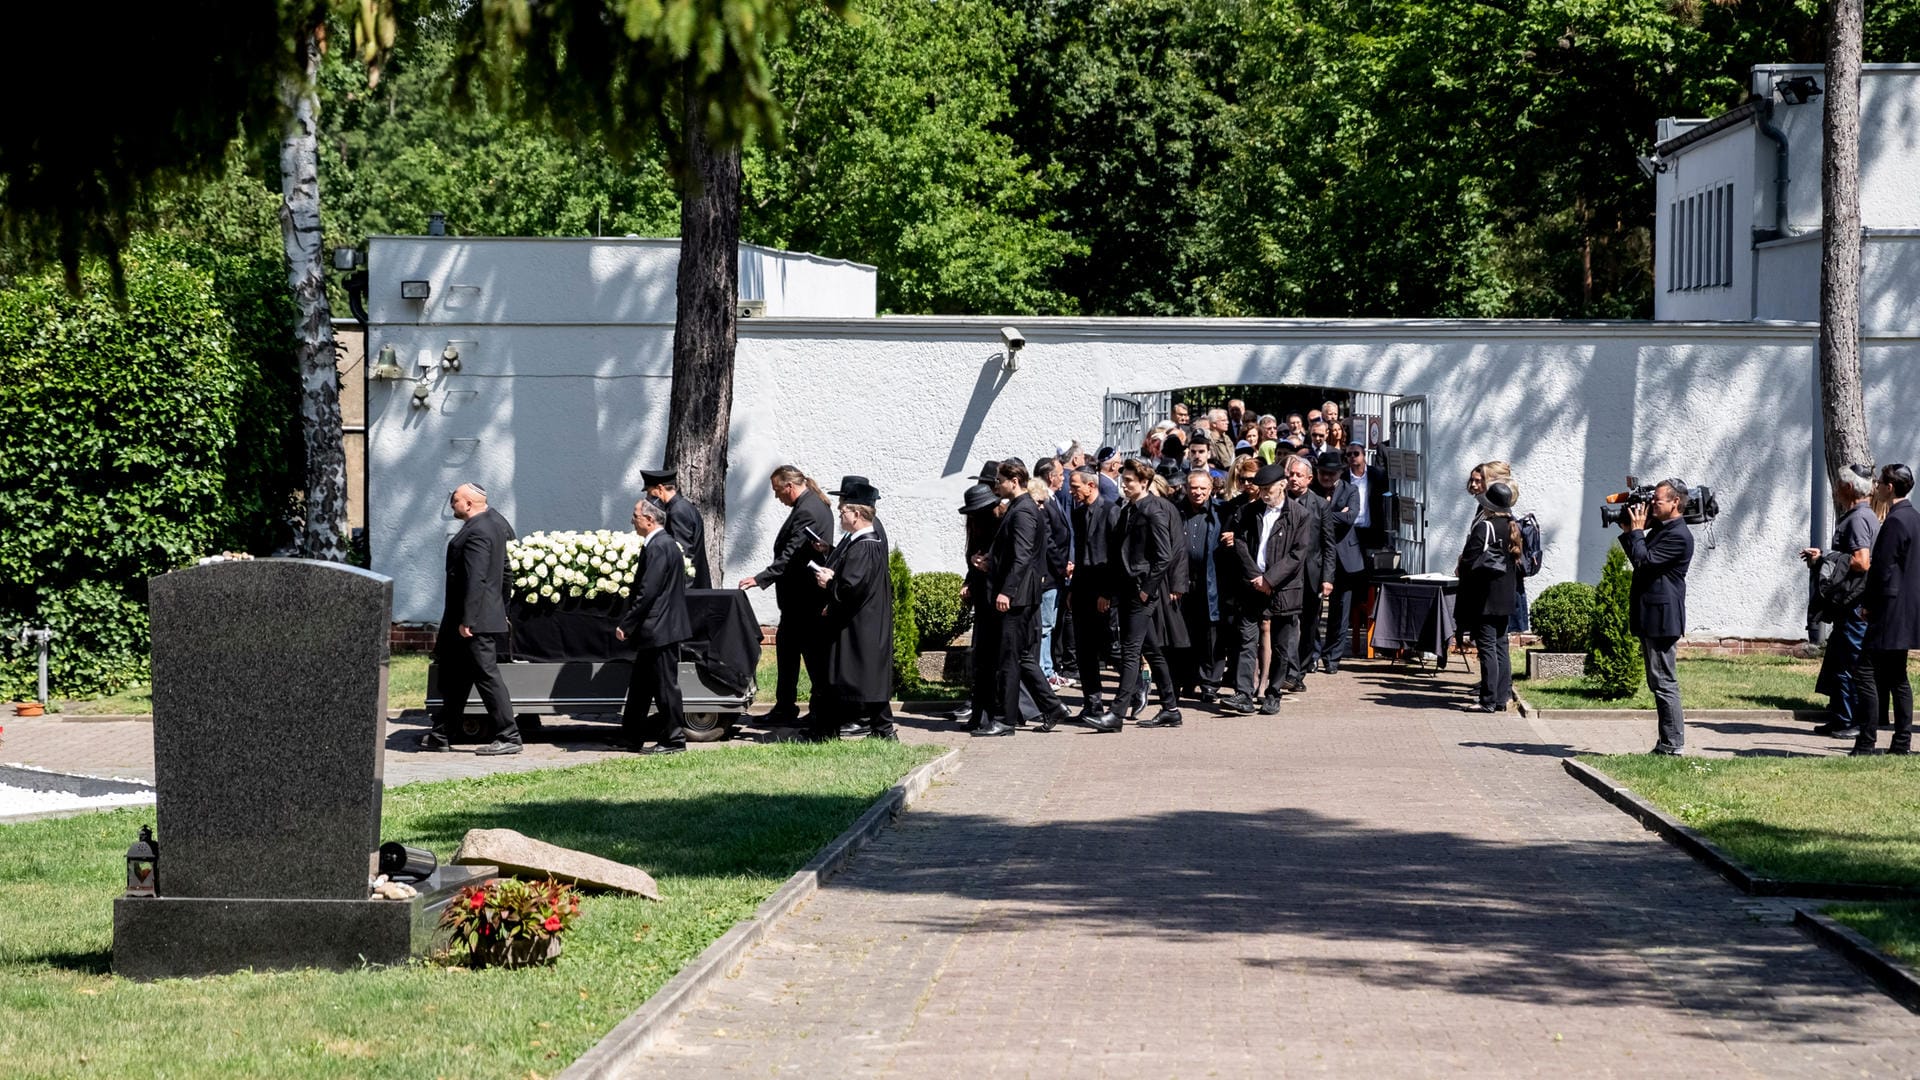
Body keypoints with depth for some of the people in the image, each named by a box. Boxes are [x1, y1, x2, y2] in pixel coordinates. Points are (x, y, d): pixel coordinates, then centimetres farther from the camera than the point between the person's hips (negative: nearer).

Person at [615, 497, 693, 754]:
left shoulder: (658, 547, -18)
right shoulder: (662, 543, 14)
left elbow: (647, 592, -23)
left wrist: (626, 625, -18)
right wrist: (629, 623, 19)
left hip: (659, 629, -11)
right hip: (655, 630, 11)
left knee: (665, 684, -2)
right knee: (640, 684, 16)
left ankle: (674, 739, 4)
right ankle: (632, 737, 23)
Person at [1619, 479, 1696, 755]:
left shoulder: (1678, 536, -15)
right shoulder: (1659, 529, 17)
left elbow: (1644, 560, -20)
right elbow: (1640, 559, 22)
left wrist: (1636, 530, -10)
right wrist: (1628, 532, 12)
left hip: (1661, 618, -11)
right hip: (1651, 618, 11)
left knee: (1664, 682, -8)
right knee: (1659, 682, 12)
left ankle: (1672, 744, -6)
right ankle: (1668, 743, 16)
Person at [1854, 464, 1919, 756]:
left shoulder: (1894, 522, -16)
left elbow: (1882, 570, -18)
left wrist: (1869, 605, -7)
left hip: (1889, 612, -10)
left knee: (1867, 673, -9)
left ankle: (1866, 744, -12)